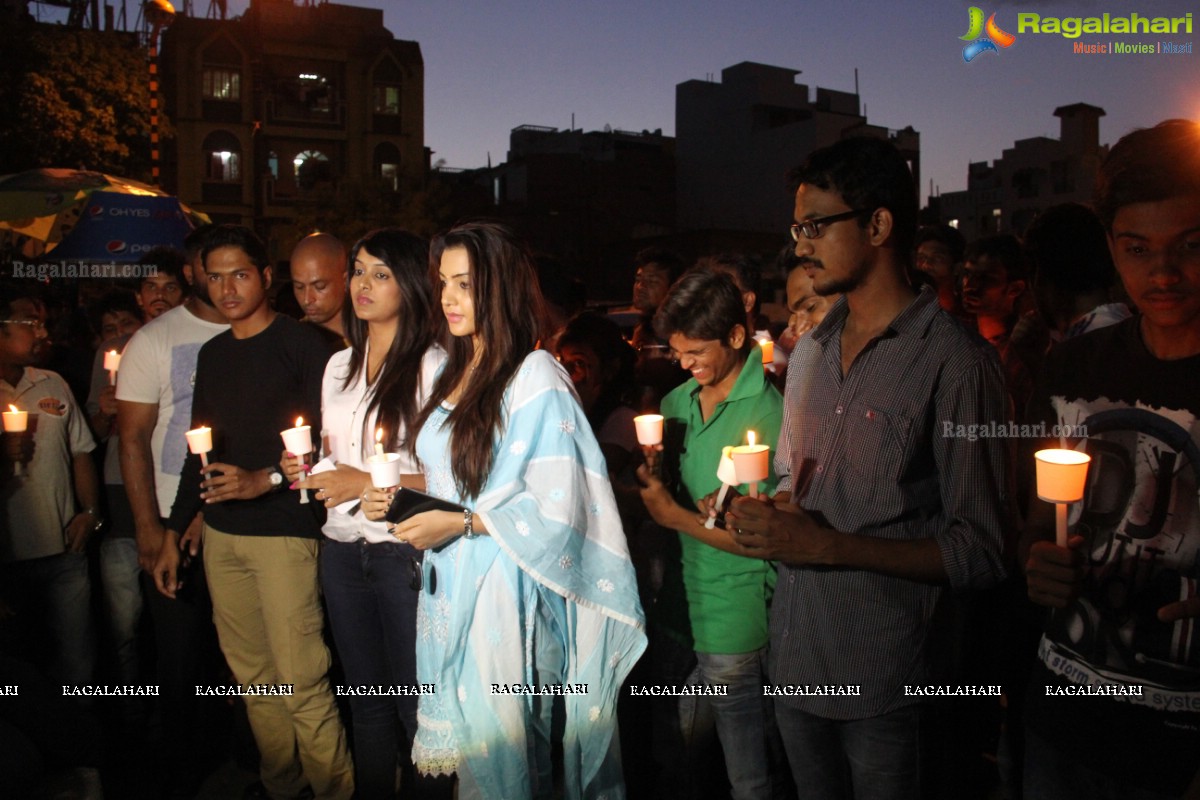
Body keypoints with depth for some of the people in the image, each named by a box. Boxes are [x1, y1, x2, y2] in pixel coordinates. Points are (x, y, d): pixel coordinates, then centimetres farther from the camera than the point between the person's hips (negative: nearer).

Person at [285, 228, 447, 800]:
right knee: (367, 702, 18)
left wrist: (368, 483, -18)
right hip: (341, 550, 6)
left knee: (415, 705, 3)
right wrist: (308, 471, 2)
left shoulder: (432, 365, -9)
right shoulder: (339, 365, 13)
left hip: (405, 551, -6)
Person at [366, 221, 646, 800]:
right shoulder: (454, 373, 12)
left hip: (502, 592, -7)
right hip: (449, 587, 7)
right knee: (460, 744, 16)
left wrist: (459, 523, -17)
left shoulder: (534, 377, -13)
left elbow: (557, 504, -18)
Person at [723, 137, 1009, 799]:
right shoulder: (812, 351, 9)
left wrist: (829, 545, -22)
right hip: (794, 660, 7)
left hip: (883, 677, -6)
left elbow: (979, 551, -17)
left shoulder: (954, 360, -15)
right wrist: (769, 518, -4)